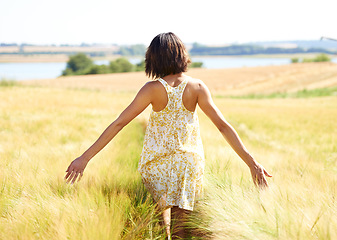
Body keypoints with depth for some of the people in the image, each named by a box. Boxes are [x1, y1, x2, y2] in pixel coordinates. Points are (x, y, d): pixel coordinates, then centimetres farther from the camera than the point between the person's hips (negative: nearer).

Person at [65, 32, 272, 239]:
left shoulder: (153, 89, -8)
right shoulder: (197, 87, -5)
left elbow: (118, 124, -10)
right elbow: (223, 126, -8)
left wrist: (85, 158, -8)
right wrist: (252, 163, -5)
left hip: (156, 166, 0)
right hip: (189, 163, 0)